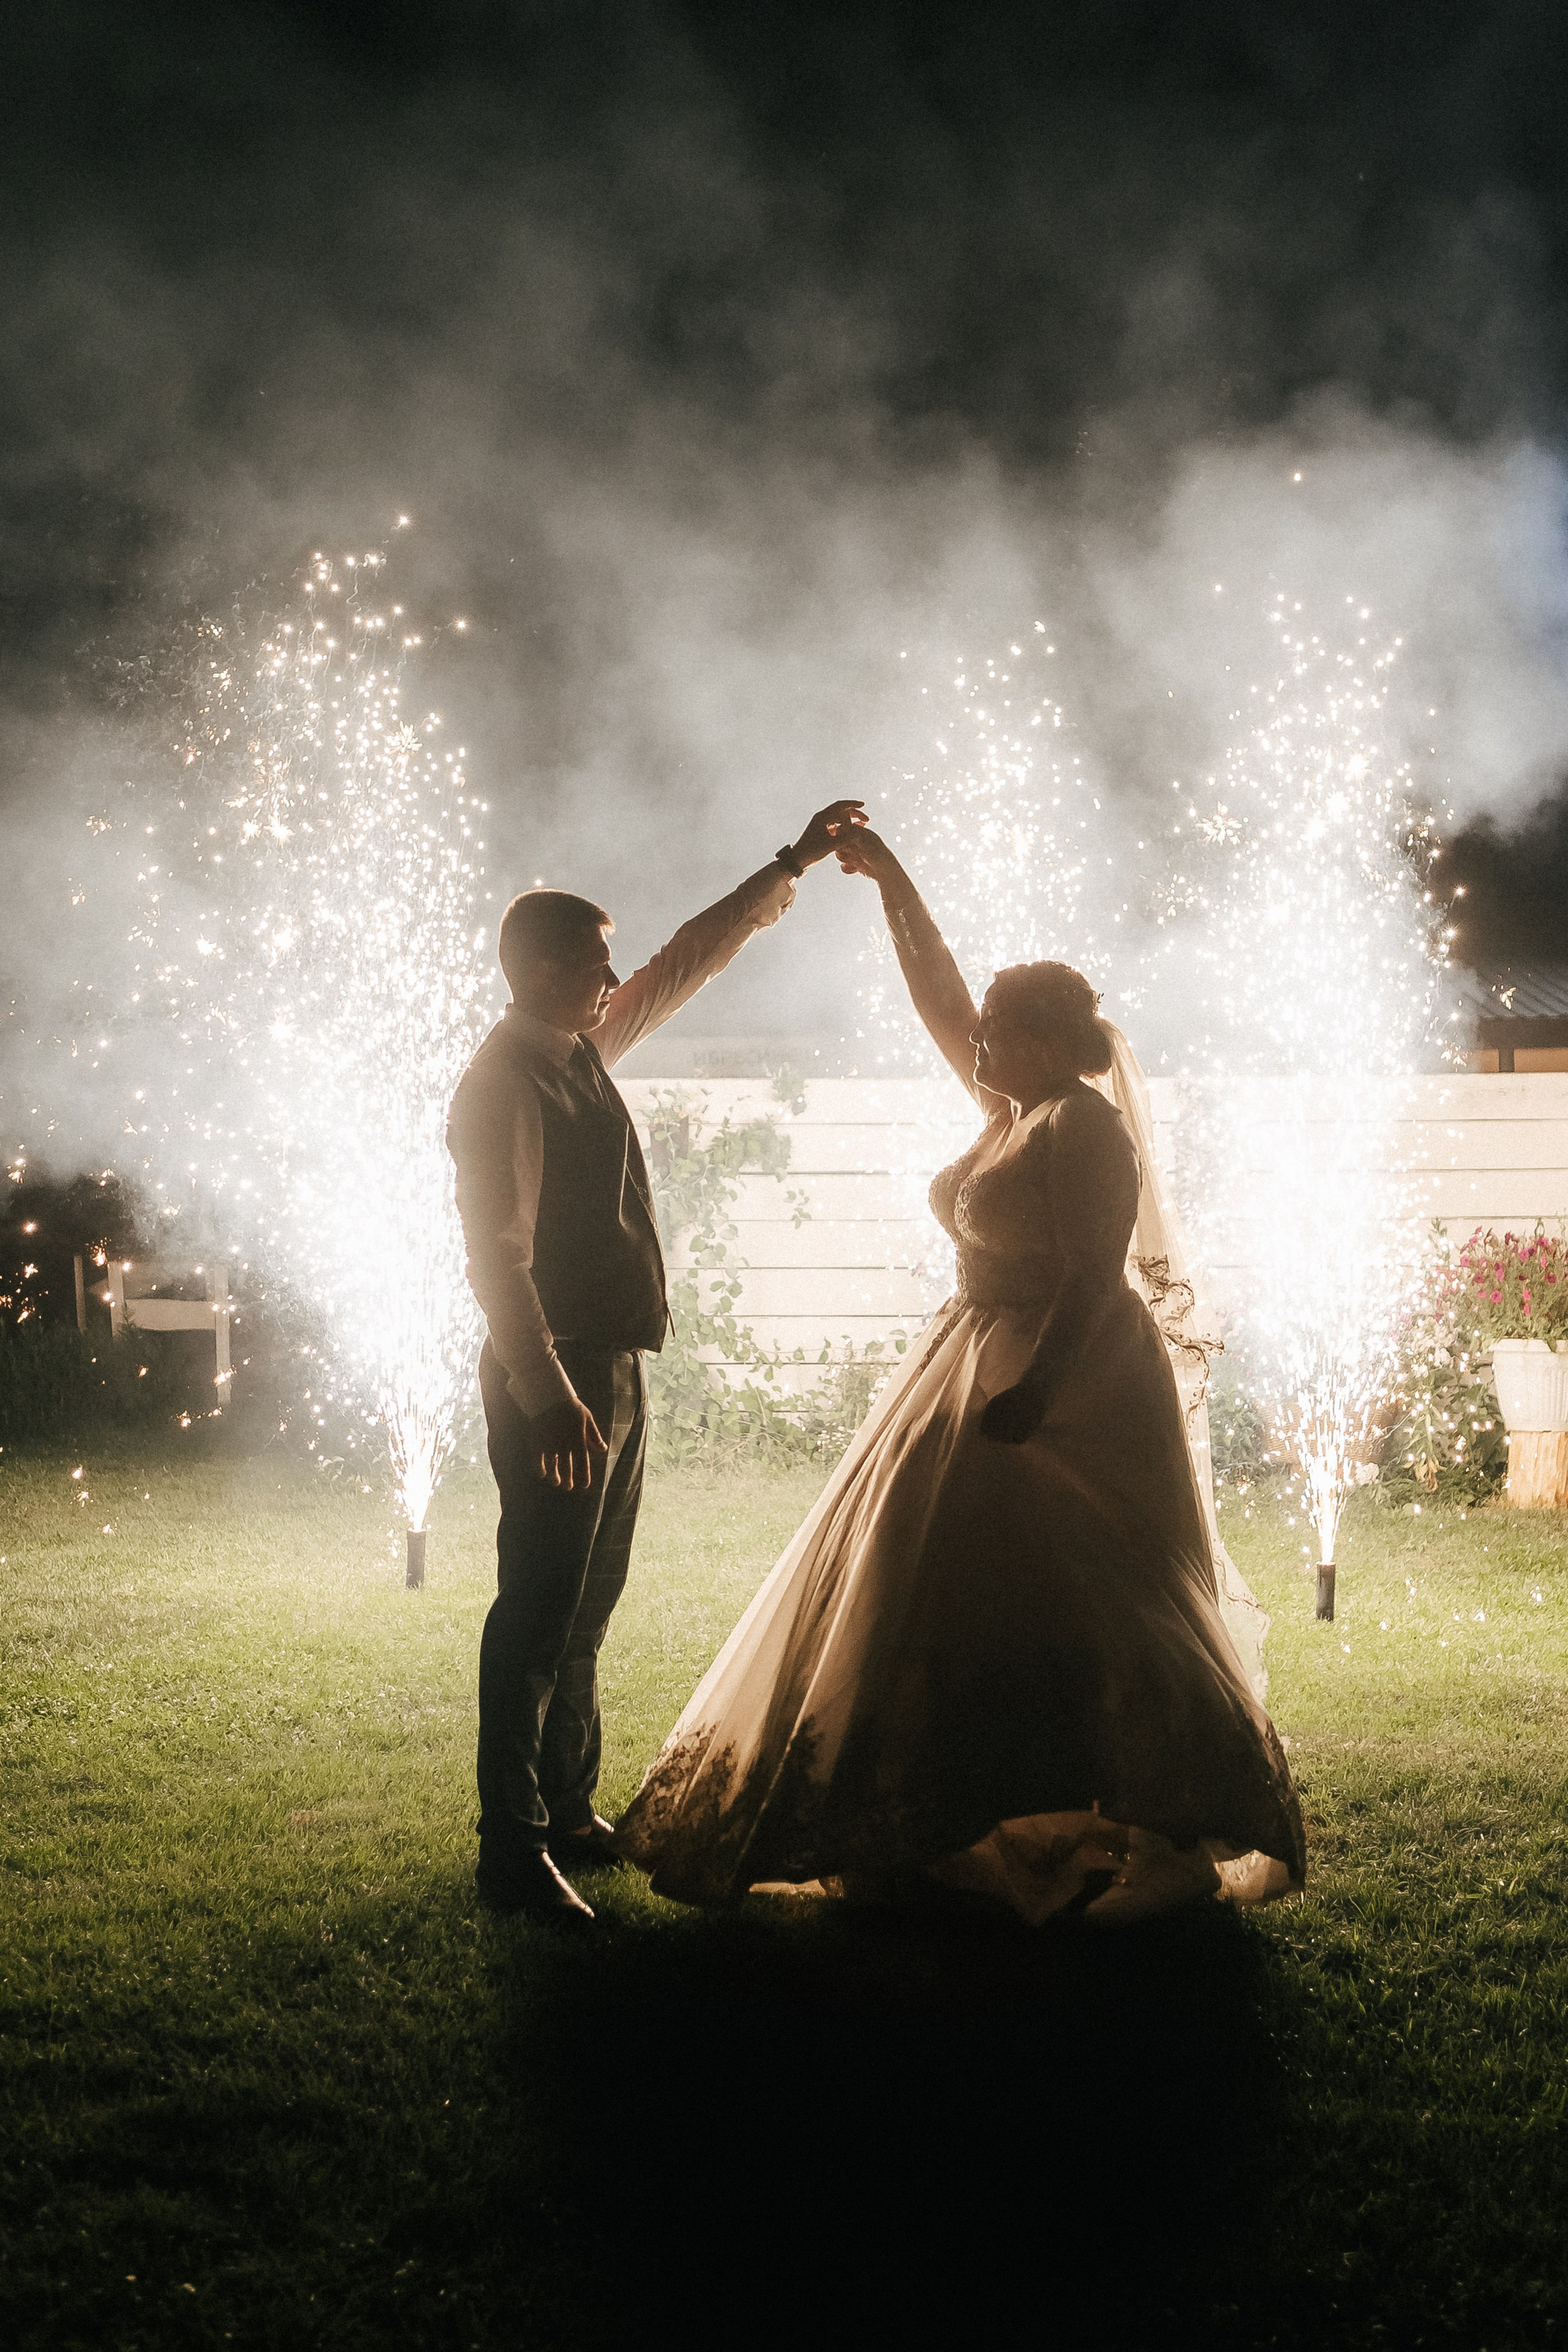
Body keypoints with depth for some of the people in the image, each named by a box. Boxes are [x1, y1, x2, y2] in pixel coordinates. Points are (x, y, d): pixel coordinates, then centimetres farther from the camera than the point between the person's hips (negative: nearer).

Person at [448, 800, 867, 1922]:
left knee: (591, 1600, 16)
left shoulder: (586, 1048, 10)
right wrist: (547, 1397, -26)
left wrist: (793, 865, 22)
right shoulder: (503, 1084, -16)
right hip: (556, 1380, -10)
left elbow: (693, 957, 21)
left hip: (614, 1366, 10)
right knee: (540, 1609, -7)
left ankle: (569, 1812, 27)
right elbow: (498, 1257, -22)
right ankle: (515, 1853, -2)